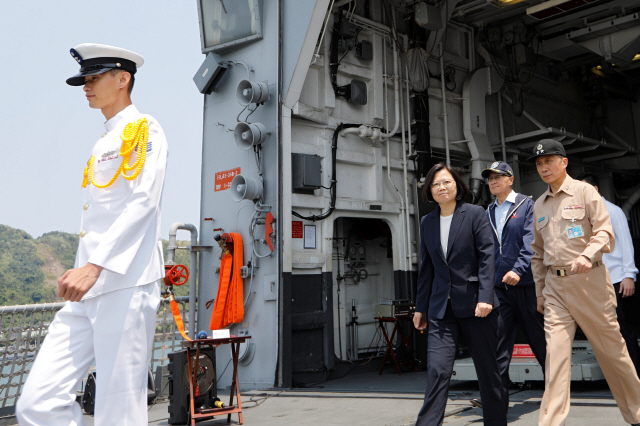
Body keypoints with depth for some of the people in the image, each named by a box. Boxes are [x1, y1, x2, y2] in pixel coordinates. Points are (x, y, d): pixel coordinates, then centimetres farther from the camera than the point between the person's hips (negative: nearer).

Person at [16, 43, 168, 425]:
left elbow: (143, 202, -15)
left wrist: (94, 266, -23)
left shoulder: (144, 130, -1)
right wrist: (82, 272, 19)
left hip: (126, 284, -8)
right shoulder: (103, 144, 24)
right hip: (89, 291, 8)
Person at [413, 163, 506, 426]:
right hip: (441, 308, 3)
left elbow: (486, 257, -7)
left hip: (474, 304, -3)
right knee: (436, 371, -7)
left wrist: (485, 297, -16)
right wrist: (421, 306, 14)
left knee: (487, 369, 9)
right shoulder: (427, 222, 11)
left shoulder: (475, 214, 0)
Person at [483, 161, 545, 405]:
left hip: (525, 284, -4)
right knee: (498, 344, 0)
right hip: (498, 286, 4)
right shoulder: (488, 213, 15)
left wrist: (518, 269, -24)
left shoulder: (527, 205, 1)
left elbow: (531, 241, -11)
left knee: (539, 339, 7)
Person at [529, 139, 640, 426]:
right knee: (555, 352, -5)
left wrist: (587, 255, -27)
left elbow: (605, 231, -8)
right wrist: (540, 291, 17)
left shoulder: (584, 192, 0)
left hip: (588, 281, -4)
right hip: (555, 286, 4)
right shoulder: (539, 205, 15)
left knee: (611, 349, 6)